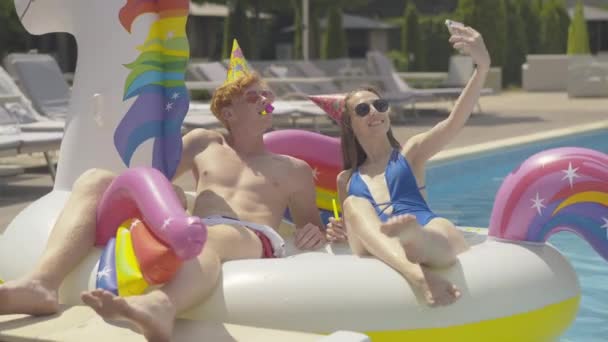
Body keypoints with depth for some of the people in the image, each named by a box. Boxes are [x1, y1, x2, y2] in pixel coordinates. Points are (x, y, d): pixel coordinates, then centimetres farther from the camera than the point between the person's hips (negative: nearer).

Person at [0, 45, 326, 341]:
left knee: (213, 236, -44)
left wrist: (315, 233, 0)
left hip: (253, 240, -3)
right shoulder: (204, 143, 30)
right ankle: (42, 282, -44)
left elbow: (312, 230, 26)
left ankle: (159, 307, -82)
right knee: (96, 180, -16)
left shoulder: (294, 169, 27)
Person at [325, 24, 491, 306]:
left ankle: (408, 233, -75)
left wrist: (482, 67, -13)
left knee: (442, 229, -35)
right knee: (353, 206, -27)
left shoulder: (410, 154, 22)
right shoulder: (346, 180, 30)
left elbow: (455, 122, 5)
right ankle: (415, 273, -59)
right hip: (381, 257, 1)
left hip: (428, 240, -1)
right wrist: (341, 234, 7)